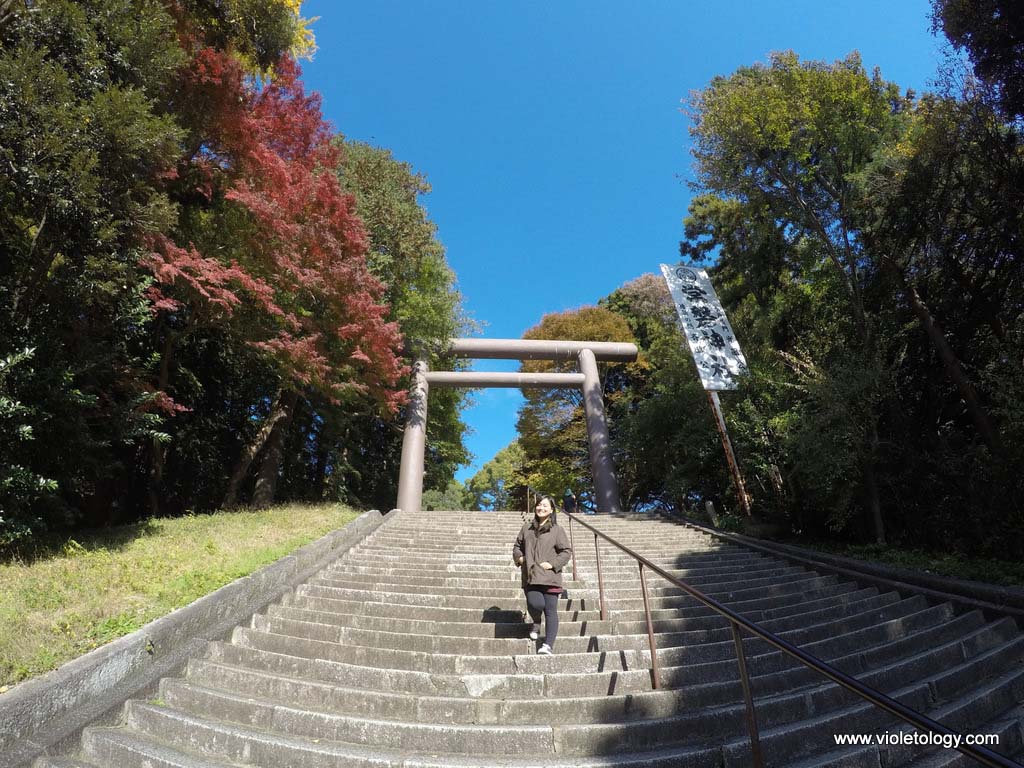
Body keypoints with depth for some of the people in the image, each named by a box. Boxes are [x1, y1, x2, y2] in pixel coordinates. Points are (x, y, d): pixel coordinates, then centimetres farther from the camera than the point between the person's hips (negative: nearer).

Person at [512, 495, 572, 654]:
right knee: (535, 604, -15)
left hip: (550, 577, -2)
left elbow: (566, 551, 1)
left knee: (550, 611, -3)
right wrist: (519, 557, 3)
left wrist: (552, 564, -11)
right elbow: (517, 546, 24)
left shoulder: (557, 530, 3)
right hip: (530, 577, 2)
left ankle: (548, 645, 1)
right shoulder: (527, 528, 14)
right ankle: (536, 623, 18)